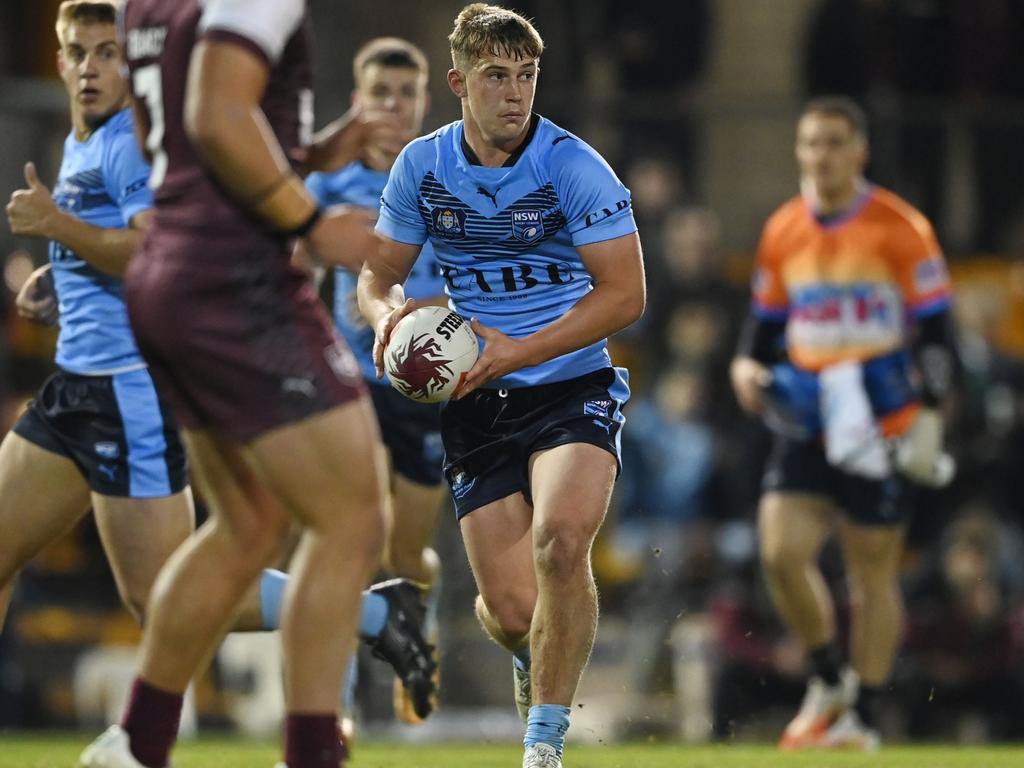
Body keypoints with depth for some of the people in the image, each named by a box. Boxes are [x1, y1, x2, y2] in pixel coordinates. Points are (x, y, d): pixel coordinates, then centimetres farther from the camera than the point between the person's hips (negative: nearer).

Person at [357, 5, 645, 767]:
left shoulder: (575, 167, -12)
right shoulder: (421, 167, 0)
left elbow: (624, 293, -13)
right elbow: (378, 275, 12)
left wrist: (517, 351, -21)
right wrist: (389, 316, -13)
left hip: (574, 389, -3)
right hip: (477, 401, 3)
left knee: (560, 540, -31)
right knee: (512, 611, -3)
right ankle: (535, 658, 39)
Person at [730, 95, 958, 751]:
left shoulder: (901, 229, -7)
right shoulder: (782, 232, 8)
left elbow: (936, 330, -6)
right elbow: (767, 320, 20)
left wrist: (929, 415, -14)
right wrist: (749, 366, 0)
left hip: (882, 428, -4)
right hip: (808, 422, 4)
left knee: (873, 572, 1)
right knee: (781, 553, -10)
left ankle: (864, 719, 11)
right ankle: (829, 682, 13)